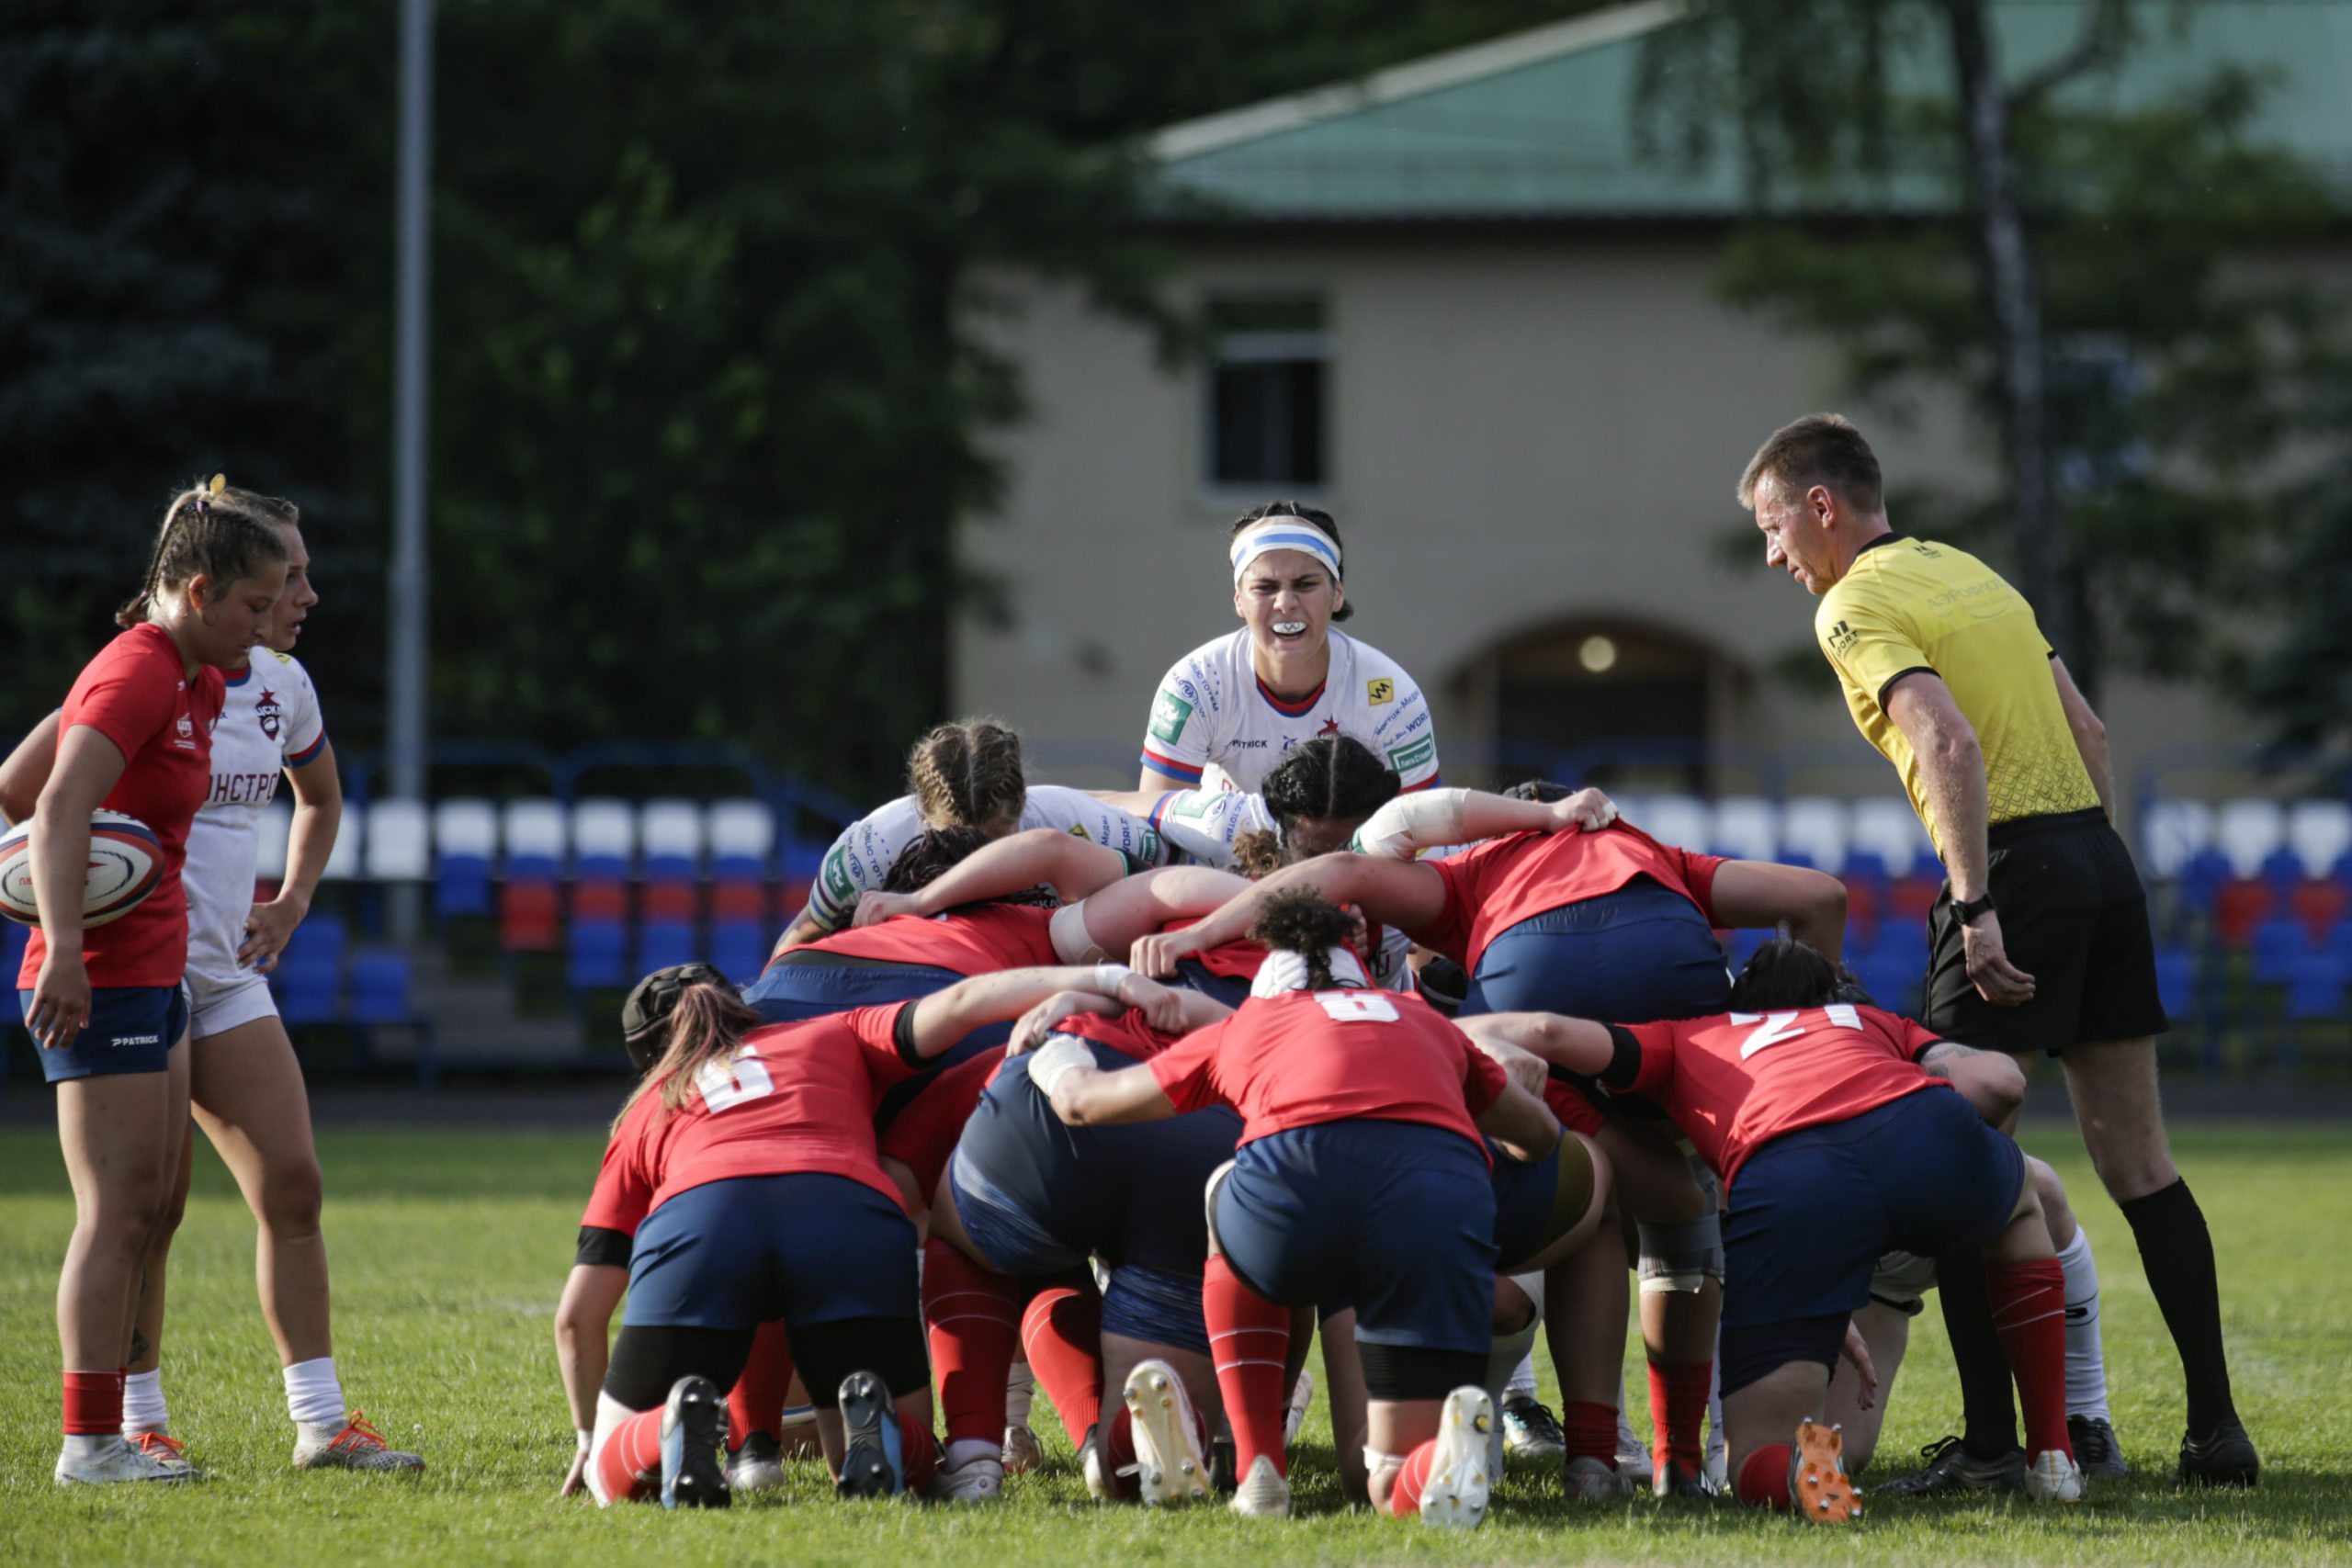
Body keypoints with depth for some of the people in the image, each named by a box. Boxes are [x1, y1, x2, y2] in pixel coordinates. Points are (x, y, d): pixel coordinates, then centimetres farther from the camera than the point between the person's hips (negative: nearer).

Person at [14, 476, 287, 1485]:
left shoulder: (199, 680, 13)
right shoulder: (136, 674, -16)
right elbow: (60, 810, -28)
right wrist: (65, 948, -37)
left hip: (154, 974, 10)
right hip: (101, 982, -10)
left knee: (147, 1212, 9)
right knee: (117, 1215, -8)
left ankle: (114, 1428, 12)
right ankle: (90, 1442, -6)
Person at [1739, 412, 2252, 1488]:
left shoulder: (1855, 607, -6)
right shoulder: (1970, 572, 20)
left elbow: (1950, 741, -21)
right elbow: (2089, 732, 19)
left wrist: (1975, 908, -23)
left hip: (2015, 865, -8)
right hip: (2099, 848, 8)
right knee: (2138, 1160, 10)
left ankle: (1990, 1441, -5)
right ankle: (2216, 1428, 9)